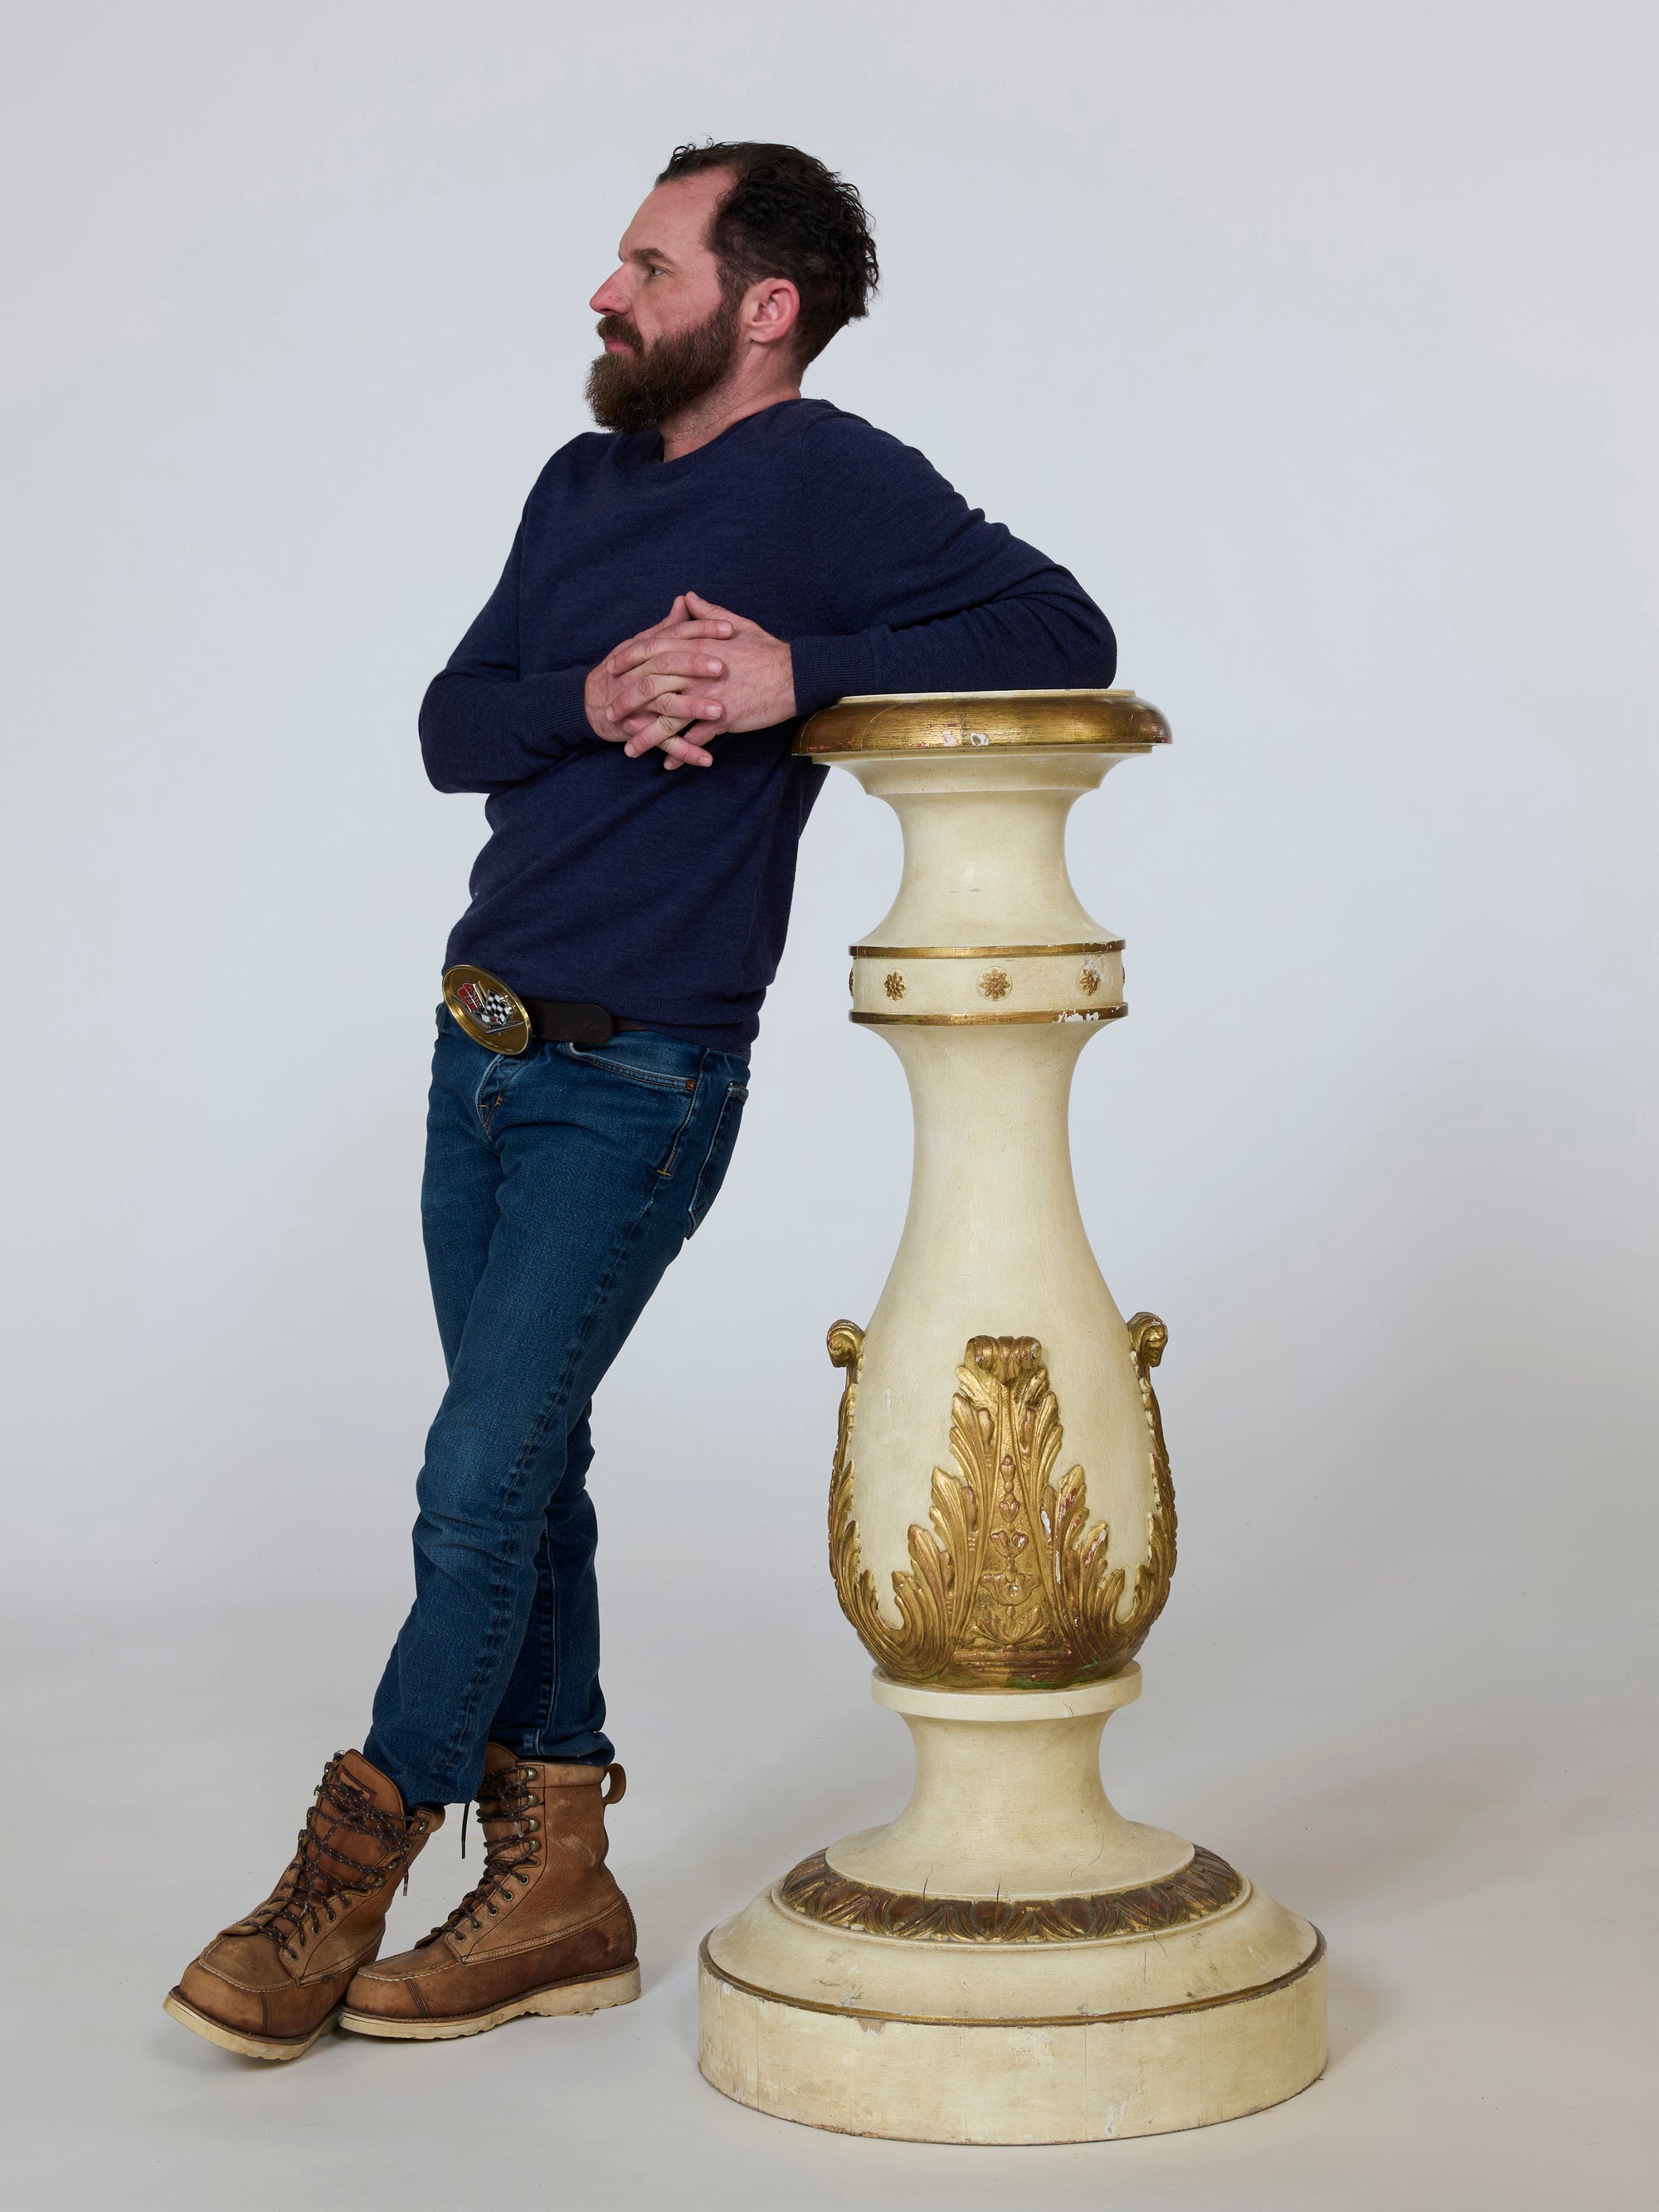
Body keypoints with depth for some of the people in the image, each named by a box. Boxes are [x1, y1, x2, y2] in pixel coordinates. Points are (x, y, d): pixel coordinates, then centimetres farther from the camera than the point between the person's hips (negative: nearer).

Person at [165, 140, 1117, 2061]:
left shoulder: (832, 482, -9)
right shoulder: (582, 484, 13)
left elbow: (1064, 635, -19)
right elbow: (450, 728, 8)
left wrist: (798, 670, -27)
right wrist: (591, 701, -14)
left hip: (638, 1084, -7)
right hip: (484, 1043, 7)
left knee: (482, 1483, -7)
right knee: (528, 1473, 10)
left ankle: (344, 1878, 9)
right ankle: (554, 1885, 20)